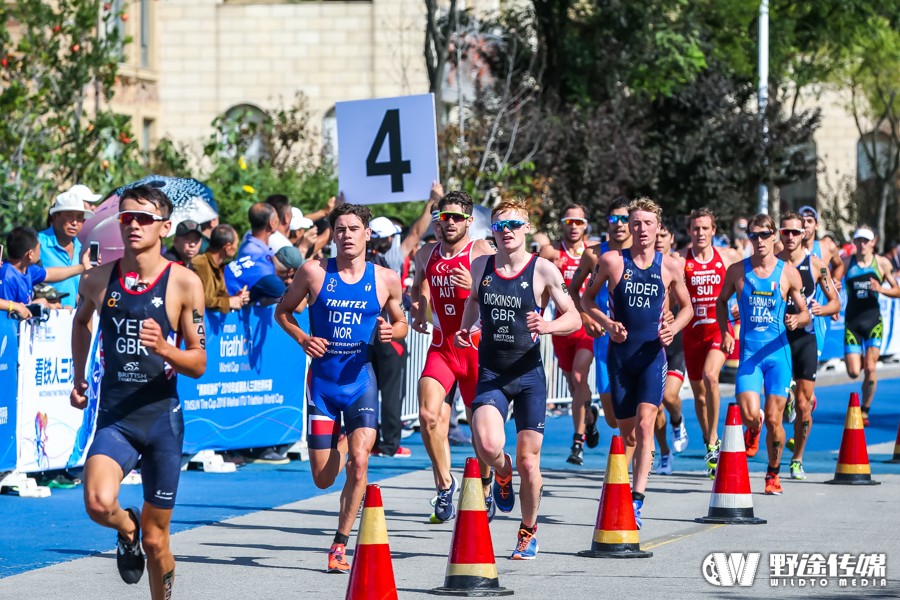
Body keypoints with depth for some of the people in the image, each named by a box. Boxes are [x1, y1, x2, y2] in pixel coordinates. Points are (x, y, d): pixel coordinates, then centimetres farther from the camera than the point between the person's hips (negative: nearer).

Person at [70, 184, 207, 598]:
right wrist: (79, 377, 22)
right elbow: (81, 320, 26)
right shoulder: (99, 279, 2)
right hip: (113, 418, 1)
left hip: (162, 417, -1)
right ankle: (126, 528, 10)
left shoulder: (183, 283, -6)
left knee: (155, 539, 7)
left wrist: (164, 349, -23)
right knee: (99, 504, -26)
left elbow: (198, 364, -4)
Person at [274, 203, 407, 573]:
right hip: (322, 380, 1)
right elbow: (282, 310, 9)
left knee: (359, 463, -19)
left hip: (361, 379, 0)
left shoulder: (385, 279, 0)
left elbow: (400, 322, 14)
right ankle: (340, 442, 44)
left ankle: (340, 544, -5)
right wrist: (301, 338, -10)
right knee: (323, 479, 5)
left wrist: (391, 331, -9)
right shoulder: (314, 272, -3)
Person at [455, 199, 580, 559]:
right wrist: (465, 329, 5)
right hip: (490, 372, 2)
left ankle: (529, 531, 23)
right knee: (488, 445, -22)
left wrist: (547, 326, -25)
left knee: (528, 460, 1)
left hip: (529, 374, -2)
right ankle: (502, 474, 15)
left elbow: (574, 319, -5)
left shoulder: (543, 270, -6)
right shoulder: (480, 266, 4)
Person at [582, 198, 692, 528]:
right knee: (626, 432, 8)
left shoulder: (670, 267, 2)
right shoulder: (612, 261, 0)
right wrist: (607, 323, -7)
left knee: (645, 423, -18)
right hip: (620, 352, 1)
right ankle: (621, 492, 32)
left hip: (652, 353, -1)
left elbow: (687, 307, 15)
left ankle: (637, 501, -24)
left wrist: (674, 327, -5)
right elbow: (587, 298, 10)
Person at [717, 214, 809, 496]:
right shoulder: (737, 271, 2)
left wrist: (796, 320, -17)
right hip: (749, 352, 0)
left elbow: (805, 314, 6)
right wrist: (725, 332, 2)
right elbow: (721, 302, 18)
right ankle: (752, 431, 22)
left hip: (778, 352, 0)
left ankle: (773, 473, 21)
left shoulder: (788, 272, 0)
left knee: (773, 419, -1)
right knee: (749, 415, -16)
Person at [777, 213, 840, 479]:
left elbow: (836, 303, 6)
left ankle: (797, 459, 15)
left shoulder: (816, 265, 0)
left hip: (804, 338, 0)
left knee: (803, 407, 0)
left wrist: (821, 309, -15)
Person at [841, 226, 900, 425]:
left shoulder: (882, 263, 0)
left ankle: (865, 412, 5)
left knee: (870, 369, -9)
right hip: (852, 323, 1)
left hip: (873, 321, -1)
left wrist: (881, 289, -14)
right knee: (853, 372, -4)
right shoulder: (846, 262, 0)